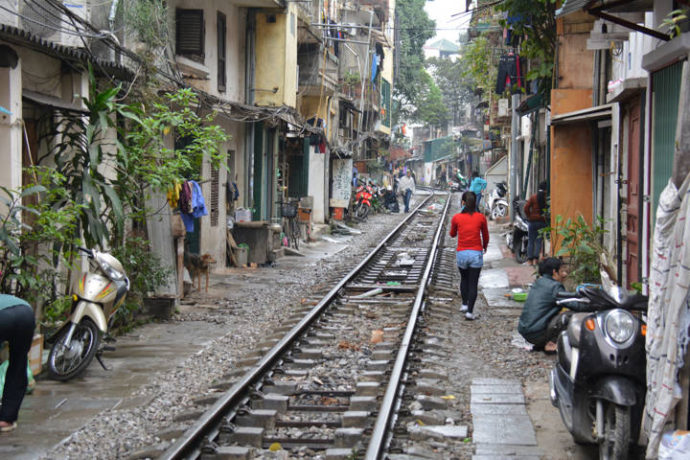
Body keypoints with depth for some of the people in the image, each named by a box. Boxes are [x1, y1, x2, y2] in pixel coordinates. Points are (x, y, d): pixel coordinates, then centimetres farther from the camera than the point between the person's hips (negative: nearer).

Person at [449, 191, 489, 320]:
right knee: (473, 283, 1)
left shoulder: (456, 218, -4)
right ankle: (470, 311, -5)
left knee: (464, 279, 25)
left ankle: (464, 304, 24)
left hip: (461, 253, 1)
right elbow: (485, 236, 10)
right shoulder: (481, 217, -4)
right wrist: (485, 247, 29)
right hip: (476, 253, -1)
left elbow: (452, 234, 13)